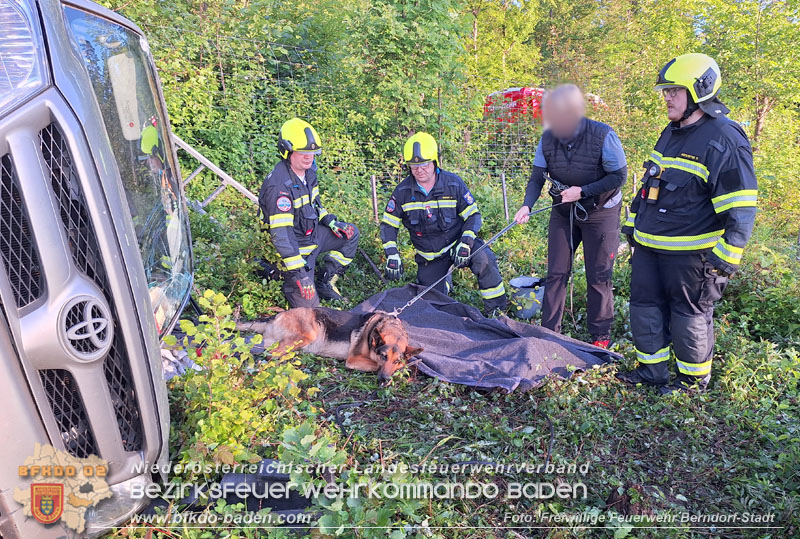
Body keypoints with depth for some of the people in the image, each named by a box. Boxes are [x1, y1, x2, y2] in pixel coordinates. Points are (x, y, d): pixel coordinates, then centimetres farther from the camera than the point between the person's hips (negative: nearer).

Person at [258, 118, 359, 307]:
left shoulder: (308, 170, -1)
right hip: (297, 245, -8)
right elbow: (281, 233, -32)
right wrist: (298, 271, -33)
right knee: (308, 306, -10)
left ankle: (325, 282, 14)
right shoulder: (278, 186, -29)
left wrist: (331, 222, 4)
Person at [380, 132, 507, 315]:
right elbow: (388, 224, 0)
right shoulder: (403, 192, -7)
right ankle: (445, 282, 33)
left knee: (484, 260, -33)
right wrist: (392, 254, -12)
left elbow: (473, 215, -7)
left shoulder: (453, 184, -11)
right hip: (429, 257, 2)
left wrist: (465, 244, -23)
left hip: (456, 243, -2)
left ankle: (496, 311, -16)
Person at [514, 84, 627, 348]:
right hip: (563, 212, 4)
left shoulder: (603, 136, -21)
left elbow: (619, 176, -16)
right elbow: (537, 178, -6)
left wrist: (583, 191, -25)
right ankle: (549, 331, 15)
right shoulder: (548, 138, -10)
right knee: (556, 273, 4)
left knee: (598, 277, 3)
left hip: (599, 212, -3)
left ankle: (601, 336, 20)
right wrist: (527, 205, -23)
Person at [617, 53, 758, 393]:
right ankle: (652, 368, 30)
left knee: (689, 315, 7)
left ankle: (694, 378, 26)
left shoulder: (724, 139, -15)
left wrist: (724, 258, -20)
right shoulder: (671, 133, 12)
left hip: (690, 253, -8)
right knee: (645, 307, 14)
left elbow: (739, 209, -18)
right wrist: (632, 225, 21)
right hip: (649, 246, 8)